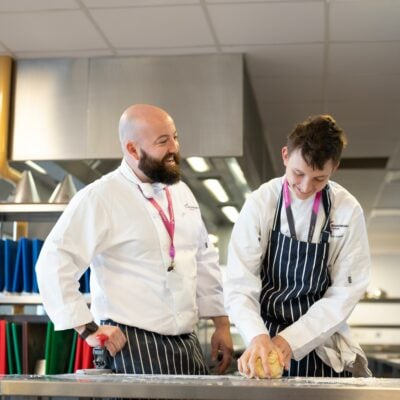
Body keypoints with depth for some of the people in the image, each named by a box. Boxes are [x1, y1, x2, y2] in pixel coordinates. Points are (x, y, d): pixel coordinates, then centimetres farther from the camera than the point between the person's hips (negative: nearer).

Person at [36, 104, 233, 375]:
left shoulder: (181, 192, 11)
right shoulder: (100, 197, -11)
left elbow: (205, 261, 17)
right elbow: (53, 265, -16)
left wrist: (222, 324, 14)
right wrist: (89, 329, -17)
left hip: (189, 344, 7)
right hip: (131, 346, -6)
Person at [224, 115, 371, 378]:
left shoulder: (348, 211, -9)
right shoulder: (261, 204, -11)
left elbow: (344, 292, -9)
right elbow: (240, 285, -16)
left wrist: (290, 339, -17)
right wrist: (258, 336, -32)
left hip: (322, 345, 1)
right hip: (267, 340, -1)